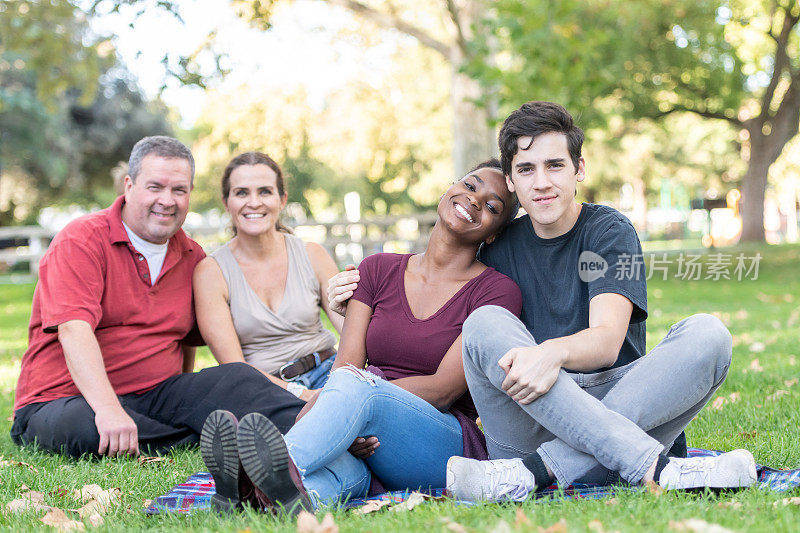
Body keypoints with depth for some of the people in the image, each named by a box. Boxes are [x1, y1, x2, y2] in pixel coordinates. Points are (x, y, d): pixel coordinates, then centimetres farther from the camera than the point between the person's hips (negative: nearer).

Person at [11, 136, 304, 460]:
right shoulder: (80, 242, -9)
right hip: (68, 398, -5)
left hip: (157, 395, 5)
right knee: (84, 429, -39)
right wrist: (108, 408, -36)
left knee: (236, 379, -21)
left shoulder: (192, 257, 12)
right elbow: (74, 330, -24)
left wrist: (187, 395, 13)